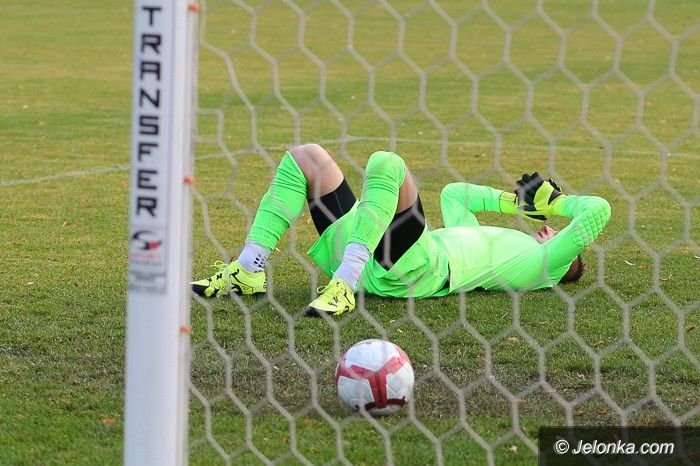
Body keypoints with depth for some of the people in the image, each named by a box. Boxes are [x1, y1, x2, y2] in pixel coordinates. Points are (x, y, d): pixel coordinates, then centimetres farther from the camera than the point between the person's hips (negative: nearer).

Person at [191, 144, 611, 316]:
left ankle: (344, 288, -39)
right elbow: (455, 194, 52)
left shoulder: (541, 264, 15)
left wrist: (552, 201, 22)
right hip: (366, 256, 9)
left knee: (386, 163, -31)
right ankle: (248, 271, -7)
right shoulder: (487, 240, 37)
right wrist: (519, 201, 43)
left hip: (412, 269, -9)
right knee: (306, 156, 8)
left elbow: (598, 212, 4)